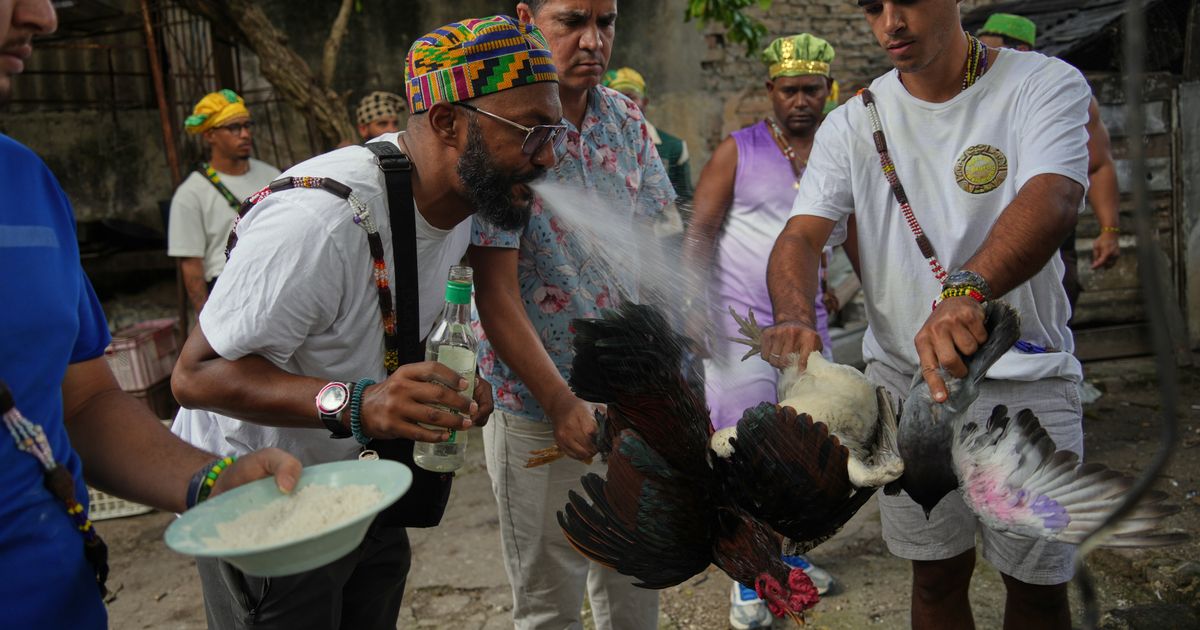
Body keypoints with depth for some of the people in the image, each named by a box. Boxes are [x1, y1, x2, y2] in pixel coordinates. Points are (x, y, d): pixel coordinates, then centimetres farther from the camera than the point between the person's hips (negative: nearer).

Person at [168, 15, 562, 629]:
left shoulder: (458, 199, -3)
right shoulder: (318, 217, -32)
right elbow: (196, 375, -26)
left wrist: (449, 385, -7)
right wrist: (353, 404, -41)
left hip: (358, 483, 8)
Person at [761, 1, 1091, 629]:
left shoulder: (1046, 84, -8)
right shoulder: (852, 122, 1)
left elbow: (1052, 200, -27)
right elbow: (802, 232, -10)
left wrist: (967, 291, -47)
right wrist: (794, 317, -33)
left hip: (1024, 376, -2)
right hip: (902, 377, 2)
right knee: (936, 576, 15)